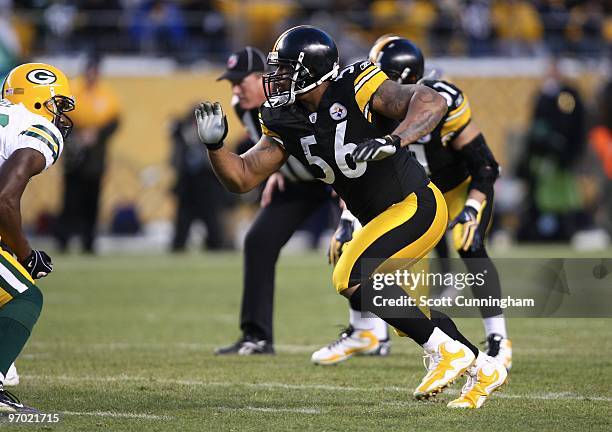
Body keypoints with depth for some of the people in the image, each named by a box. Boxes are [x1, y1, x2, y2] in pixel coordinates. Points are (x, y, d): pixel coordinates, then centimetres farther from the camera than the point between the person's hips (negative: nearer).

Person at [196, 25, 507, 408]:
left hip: (418, 205, -9)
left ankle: (445, 348, -10)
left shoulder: (356, 87, -20)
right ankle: (484, 368, 35)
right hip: (383, 218, 9)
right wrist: (215, 144, -16)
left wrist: (392, 141, -46)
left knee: (352, 278, -21)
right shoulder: (287, 122, 2)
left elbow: (433, 102, -31)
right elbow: (242, 178, 2)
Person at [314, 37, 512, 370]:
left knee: (469, 247, -31)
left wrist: (471, 210, -35)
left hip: (463, 187, -5)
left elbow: (484, 165, -25)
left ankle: (498, 342, -23)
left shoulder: (443, 104, -32)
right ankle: (361, 330, 20)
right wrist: (349, 220, -15)